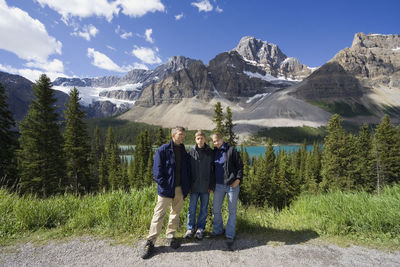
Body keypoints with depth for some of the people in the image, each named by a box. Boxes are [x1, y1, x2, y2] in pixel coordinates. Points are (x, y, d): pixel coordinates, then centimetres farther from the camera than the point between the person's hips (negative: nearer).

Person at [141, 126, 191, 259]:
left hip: (180, 189, 6)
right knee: (159, 215, 0)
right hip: (166, 189, -5)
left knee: (176, 213, 16)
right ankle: (150, 242, 14)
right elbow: (157, 170, -11)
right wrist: (164, 185, -16)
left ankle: (170, 236, 34)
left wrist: (187, 186, 8)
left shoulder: (184, 152, 10)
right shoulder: (163, 150, -8)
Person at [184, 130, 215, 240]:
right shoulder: (191, 151, -2)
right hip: (194, 186, 0)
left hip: (206, 186, 0)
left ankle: (200, 228, 27)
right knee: (192, 208, 8)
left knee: (204, 209, 11)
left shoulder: (210, 152, -1)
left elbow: (213, 170, 1)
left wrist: (212, 185, -3)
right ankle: (190, 228, 25)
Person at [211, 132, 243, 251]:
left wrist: (238, 179, -15)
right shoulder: (213, 152, 7)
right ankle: (218, 230, 33)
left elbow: (240, 166, -5)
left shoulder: (232, 150, -6)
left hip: (232, 185, -4)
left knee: (232, 211, 5)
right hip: (219, 185, 5)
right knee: (216, 209, 13)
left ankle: (230, 236, 17)